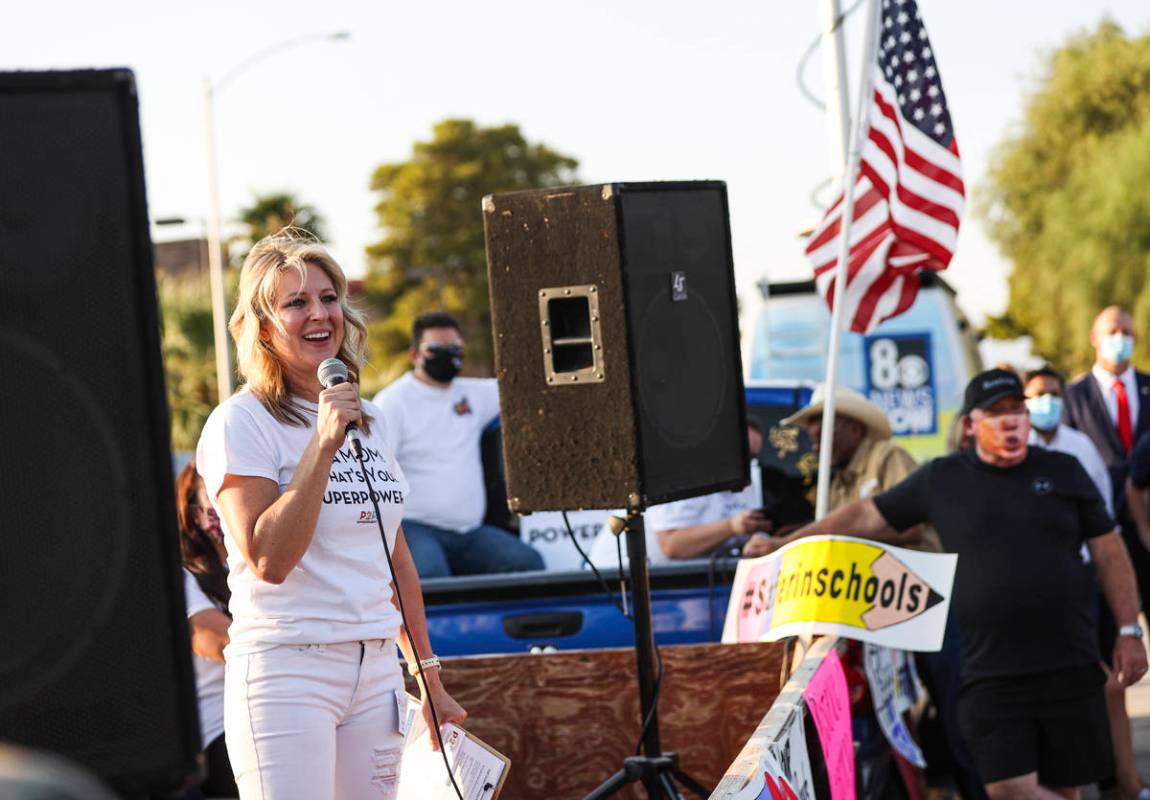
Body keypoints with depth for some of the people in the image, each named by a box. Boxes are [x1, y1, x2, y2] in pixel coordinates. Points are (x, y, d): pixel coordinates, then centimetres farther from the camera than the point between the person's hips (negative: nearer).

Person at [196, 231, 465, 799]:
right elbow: (268, 559, -17)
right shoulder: (240, 423, -6)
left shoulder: (369, 421, 14)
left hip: (376, 668, 6)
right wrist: (324, 444, -19)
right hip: (287, 670, -6)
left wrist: (429, 676, 22)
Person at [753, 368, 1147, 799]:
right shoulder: (941, 480, 7)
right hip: (988, 676, 0)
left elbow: (1109, 552, 10)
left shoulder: (1063, 472, 7)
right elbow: (866, 516, 12)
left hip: (1068, 667, 1)